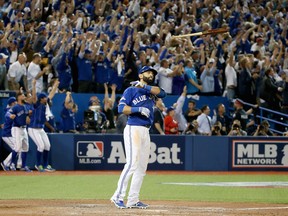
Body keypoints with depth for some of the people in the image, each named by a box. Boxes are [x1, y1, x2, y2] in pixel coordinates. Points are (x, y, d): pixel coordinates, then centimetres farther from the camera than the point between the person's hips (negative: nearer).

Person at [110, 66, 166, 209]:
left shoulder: (151, 90, 18)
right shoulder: (131, 90, 0)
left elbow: (161, 93, -4)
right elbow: (121, 108, -11)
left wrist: (144, 86, -14)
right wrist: (139, 109, -20)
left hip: (146, 132, 7)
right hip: (133, 129, -7)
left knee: (142, 167, 5)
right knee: (132, 163, -17)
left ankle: (133, 200, 8)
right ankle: (118, 196, -15)